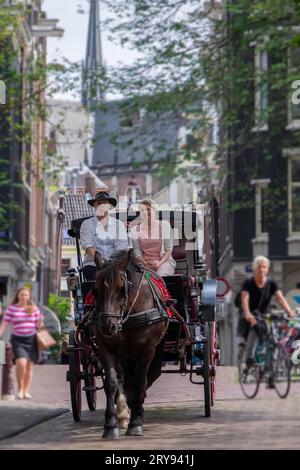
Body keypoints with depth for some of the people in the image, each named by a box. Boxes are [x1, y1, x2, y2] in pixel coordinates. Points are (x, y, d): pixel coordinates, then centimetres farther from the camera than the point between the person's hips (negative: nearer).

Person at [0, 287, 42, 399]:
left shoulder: (34, 309, 7)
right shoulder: (11, 308, 2)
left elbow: (37, 326, 12)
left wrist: (40, 322, -9)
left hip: (31, 340, 2)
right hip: (17, 340, -2)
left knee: (29, 365, 3)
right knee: (21, 362, -21)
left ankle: (26, 391, 14)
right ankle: (20, 388, -3)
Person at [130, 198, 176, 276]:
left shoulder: (164, 225, 8)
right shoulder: (135, 230, 11)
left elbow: (169, 249, 4)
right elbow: (137, 252, 5)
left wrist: (160, 262, -13)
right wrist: (146, 263, -15)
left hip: (164, 261, -1)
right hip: (145, 263, 1)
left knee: (160, 276, -35)